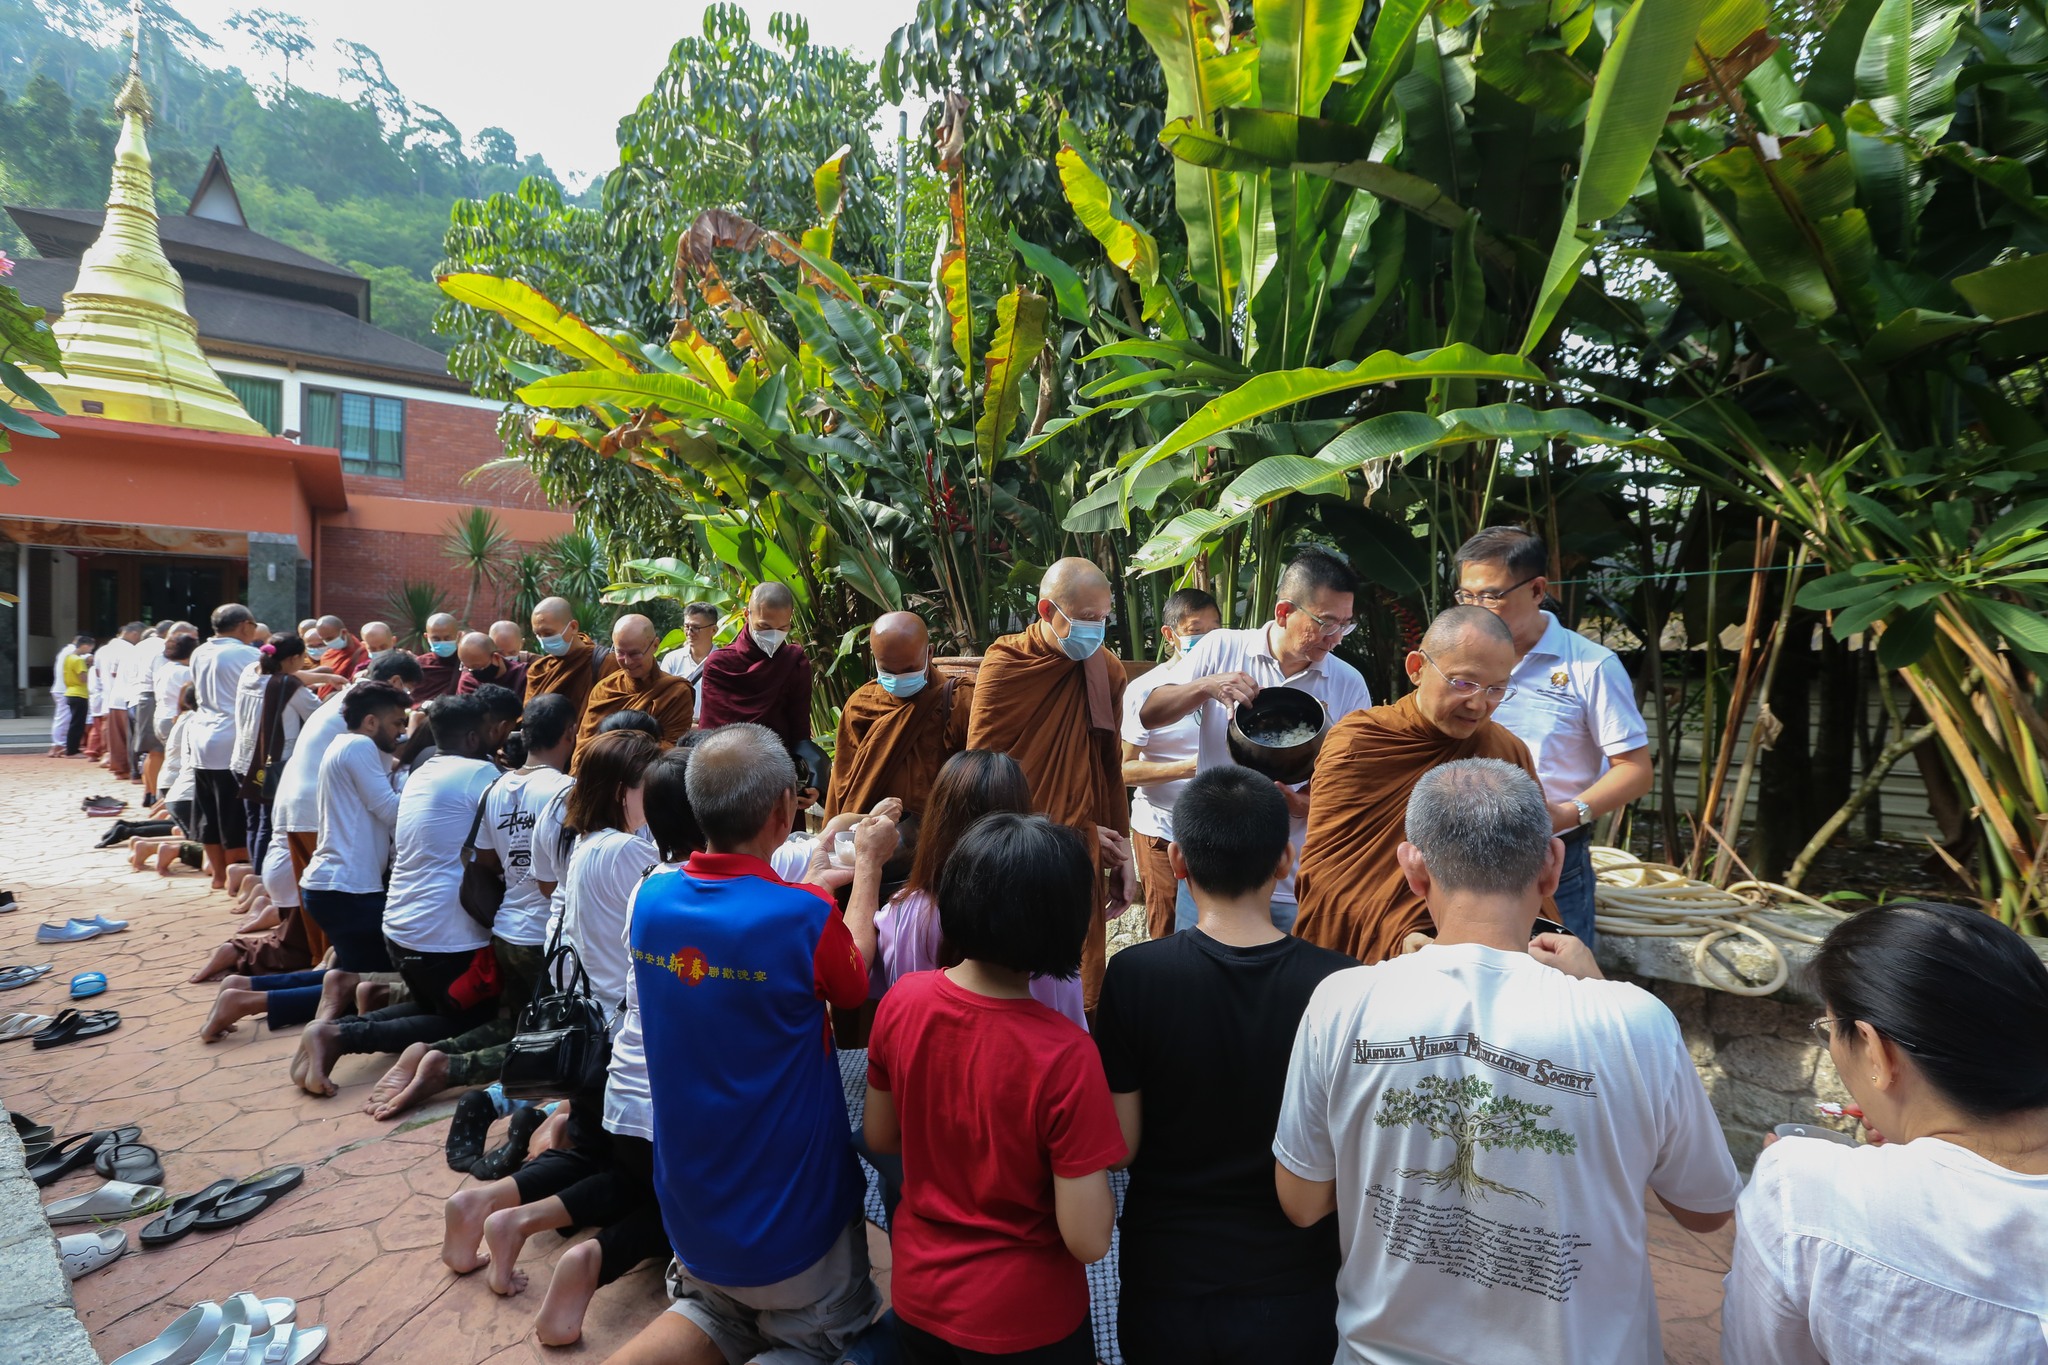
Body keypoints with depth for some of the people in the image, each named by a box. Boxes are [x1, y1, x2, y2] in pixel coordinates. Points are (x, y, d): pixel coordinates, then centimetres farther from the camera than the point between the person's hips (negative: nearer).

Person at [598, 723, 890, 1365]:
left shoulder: (651, 899, -12)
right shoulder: (808, 918, -29)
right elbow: (854, 976, -5)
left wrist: (817, 883, 18)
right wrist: (868, 863, 6)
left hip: (689, 1208, 5)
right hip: (791, 1224, -5)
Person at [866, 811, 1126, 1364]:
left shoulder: (902, 1000, -17)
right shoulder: (1064, 1055, -31)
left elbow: (881, 1138, -1)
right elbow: (1088, 1240, -23)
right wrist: (1090, 1163, -6)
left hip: (916, 1295, 4)